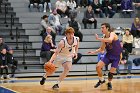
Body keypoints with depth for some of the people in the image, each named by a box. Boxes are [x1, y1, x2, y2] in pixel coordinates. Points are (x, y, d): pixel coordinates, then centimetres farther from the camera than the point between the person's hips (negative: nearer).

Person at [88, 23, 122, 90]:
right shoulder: (104, 38, 1)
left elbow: (110, 40, -42)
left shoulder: (112, 34, -17)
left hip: (116, 56, -5)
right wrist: (94, 52, 0)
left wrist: (98, 39, -39)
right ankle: (101, 80, 13)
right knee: (98, 66, -10)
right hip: (108, 55, 5)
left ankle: (109, 83, 26)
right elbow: (101, 49, 14)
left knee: (111, 72, -3)